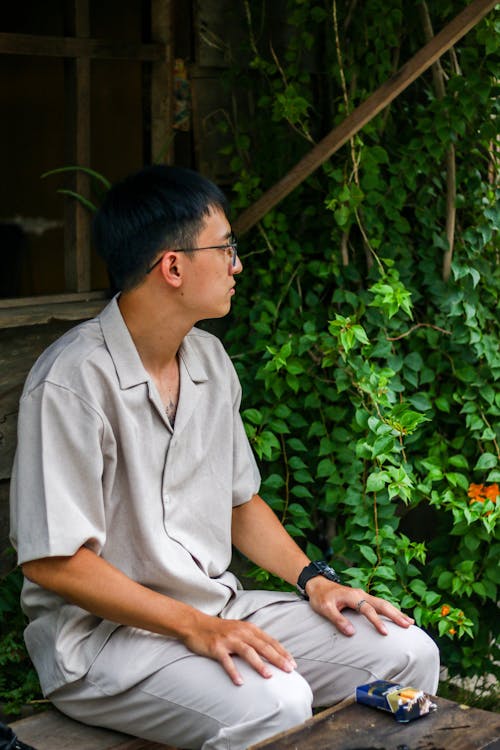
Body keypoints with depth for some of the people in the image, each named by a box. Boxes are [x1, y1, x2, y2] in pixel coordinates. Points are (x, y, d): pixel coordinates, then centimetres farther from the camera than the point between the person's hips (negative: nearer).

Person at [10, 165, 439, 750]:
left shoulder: (210, 360, 9)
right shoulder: (73, 380, -19)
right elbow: (51, 561, -20)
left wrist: (314, 580, 3)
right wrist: (195, 628, -22)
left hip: (219, 611, 8)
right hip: (102, 635, -8)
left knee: (408, 652, -4)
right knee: (275, 703, -33)